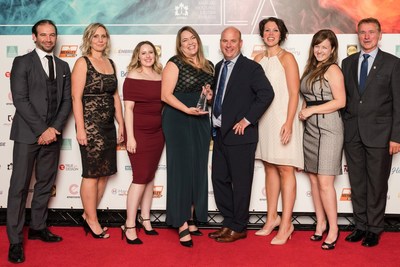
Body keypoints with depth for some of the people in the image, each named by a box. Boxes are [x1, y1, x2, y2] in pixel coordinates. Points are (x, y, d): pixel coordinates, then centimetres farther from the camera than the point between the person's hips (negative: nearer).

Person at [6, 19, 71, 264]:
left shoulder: (63, 66, 14)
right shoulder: (22, 62, -1)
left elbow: (67, 100, 9)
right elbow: (20, 100, -9)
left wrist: (55, 128, -6)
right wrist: (41, 130, -14)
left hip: (52, 134, 5)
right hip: (27, 134, -5)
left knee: (46, 184, 11)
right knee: (20, 187, -2)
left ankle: (38, 227, 25)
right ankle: (15, 240, 5)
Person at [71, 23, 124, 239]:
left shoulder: (110, 63, 14)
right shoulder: (82, 62, -5)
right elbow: (76, 98, -11)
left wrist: (121, 125, 13)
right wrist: (80, 129, -16)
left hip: (108, 125, 7)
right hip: (90, 124, -7)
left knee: (104, 173, 9)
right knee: (92, 174, 0)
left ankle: (89, 215, 23)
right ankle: (92, 220, 13)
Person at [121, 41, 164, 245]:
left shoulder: (160, 77, 8)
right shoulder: (133, 77, -8)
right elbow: (128, 108, -11)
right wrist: (130, 137, -16)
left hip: (157, 132, 5)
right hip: (139, 132, -5)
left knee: (150, 176, 10)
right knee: (141, 177, -6)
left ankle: (145, 218, 23)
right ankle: (129, 226, 3)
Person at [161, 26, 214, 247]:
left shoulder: (208, 66, 14)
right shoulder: (175, 63, -4)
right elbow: (165, 95, -11)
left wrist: (210, 96, 1)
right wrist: (187, 109, -23)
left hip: (201, 121, 6)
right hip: (178, 121, -6)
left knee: (198, 170, 7)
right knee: (182, 169, -5)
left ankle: (191, 219, 20)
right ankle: (182, 224, 1)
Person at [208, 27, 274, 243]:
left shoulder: (251, 68, -9)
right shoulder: (219, 67, 14)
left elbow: (267, 94, -18)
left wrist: (247, 120, -18)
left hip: (240, 134, -7)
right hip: (220, 134, 8)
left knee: (240, 183, 3)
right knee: (219, 179, 12)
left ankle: (238, 228, 16)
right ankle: (228, 223, 27)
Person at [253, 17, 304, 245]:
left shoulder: (287, 58, -4)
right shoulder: (259, 59, 12)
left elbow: (294, 93, -10)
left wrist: (289, 123, -18)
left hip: (283, 120, -6)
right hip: (264, 119, 6)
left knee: (285, 170, -3)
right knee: (270, 167, 10)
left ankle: (286, 224, 4)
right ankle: (272, 218, 21)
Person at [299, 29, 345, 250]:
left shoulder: (332, 69, -6)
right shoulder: (310, 69, 15)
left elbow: (340, 101, -13)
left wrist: (312, 110, -12)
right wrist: (303, 112, 6)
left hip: (328, 128, -7)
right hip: (310, 128, 7)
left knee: (325, 182, -7)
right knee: (313, 178, 8)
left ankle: (333, 228, 5)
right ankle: (320, 223, 19)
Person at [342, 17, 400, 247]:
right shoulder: (348, 62, 10)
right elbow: (344, 97, 10)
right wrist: (343, 128, 3)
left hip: (379, 133, -3)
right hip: (352, 133, 4)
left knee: (377, 183, 5)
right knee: (357, 183, 11)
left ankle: (374, 229, 19)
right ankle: (361, 225, 24)